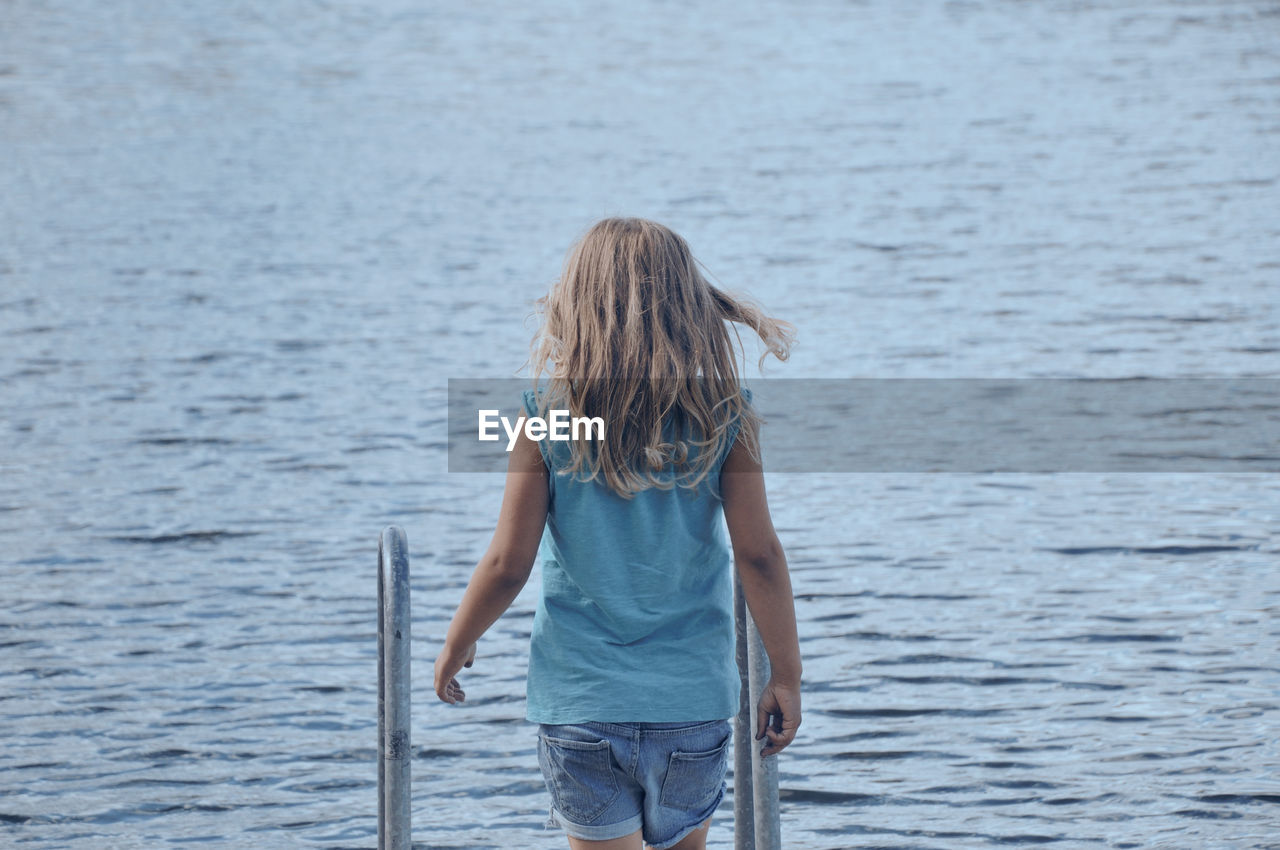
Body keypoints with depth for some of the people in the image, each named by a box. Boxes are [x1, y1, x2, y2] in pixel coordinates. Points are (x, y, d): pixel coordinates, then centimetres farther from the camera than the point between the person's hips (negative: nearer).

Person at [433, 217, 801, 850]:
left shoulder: (549, 409, -7)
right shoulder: (722, 411, -5)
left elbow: (508, 564, -6)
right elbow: (758, 554, -6)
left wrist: (455, 646, 11)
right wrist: (786, 676, 4)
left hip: (581, 702, -2)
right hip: (695, 699, 2)